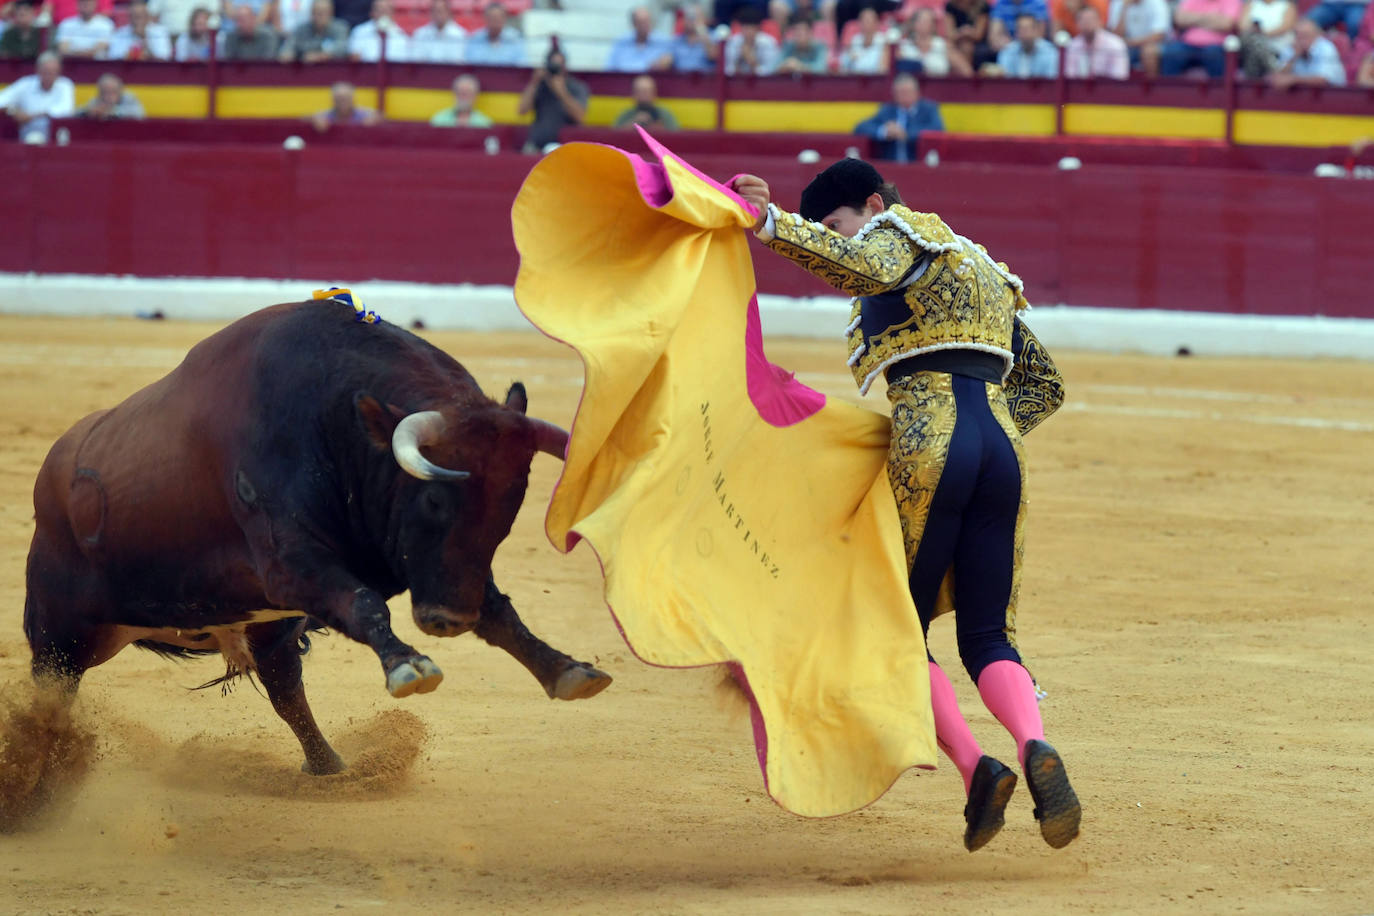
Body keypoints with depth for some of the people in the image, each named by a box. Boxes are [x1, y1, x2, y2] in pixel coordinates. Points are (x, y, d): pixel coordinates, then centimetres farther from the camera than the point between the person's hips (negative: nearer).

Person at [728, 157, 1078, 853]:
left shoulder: (900, 233, 6)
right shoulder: (984, 271, 31)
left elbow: (871, 270, -21)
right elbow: (1047, 385, 31)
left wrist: (775, 226, -25)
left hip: (927, 442, -7)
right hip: (1002, 446, 7)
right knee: (987, 638, 7)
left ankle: (975, 769, -13)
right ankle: (1036, 750, -23)